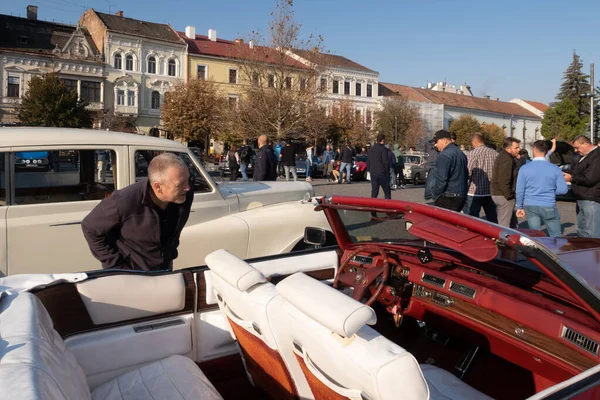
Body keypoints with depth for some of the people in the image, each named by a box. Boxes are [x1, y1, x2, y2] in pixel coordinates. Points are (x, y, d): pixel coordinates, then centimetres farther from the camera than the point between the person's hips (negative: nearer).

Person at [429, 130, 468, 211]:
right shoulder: (461, 153, 16)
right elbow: (465, 175, 22)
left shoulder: (445, 155, -16)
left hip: (448, 198, -10)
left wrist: (435, 195, -9)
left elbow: (441, 179, -20)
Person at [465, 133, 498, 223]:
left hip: (474, 192, -5)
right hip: (490, 192, 5)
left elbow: (468, 172, -17)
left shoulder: (472, 153, -10)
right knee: (492, 219, 15)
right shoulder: (494, 153, 5)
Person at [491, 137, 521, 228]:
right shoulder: (507, 159, -19)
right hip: (504, 196, -11)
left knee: (513, 221, 20)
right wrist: (509, 196, -19)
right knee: (504, 225, -3)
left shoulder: (502, 156, 16)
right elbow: (504, 181, -26)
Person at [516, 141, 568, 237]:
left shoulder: (524, 168, -5)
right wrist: (550, 191, 14)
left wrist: (520, 207, 8)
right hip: (549, 207, -1)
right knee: (556, 235, 11)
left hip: (530, 207, 1)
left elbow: (519, 190, -3)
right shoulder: (555, 169, -6)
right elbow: (563, 189, -6)